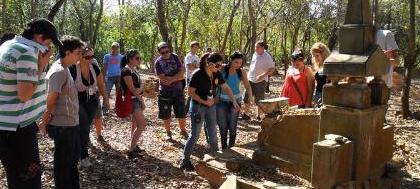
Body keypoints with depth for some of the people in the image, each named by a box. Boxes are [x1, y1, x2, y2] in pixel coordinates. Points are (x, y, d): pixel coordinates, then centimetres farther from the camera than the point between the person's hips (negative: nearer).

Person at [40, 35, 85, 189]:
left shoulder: (65, 69, 10)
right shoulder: (59, 71, -20)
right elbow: (50, 100, -20)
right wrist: (45, 122, -11)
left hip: (71, 124, 10)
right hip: (63, 126, -10)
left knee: (73, 158, 23)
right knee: (64, 162, 6)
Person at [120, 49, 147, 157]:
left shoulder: (134, 70, 12)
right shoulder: (126, 71, -16)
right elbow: (132, 89, -20)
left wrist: (142, 101, 12)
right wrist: (141, 100, -10)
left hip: (137, 99, 9)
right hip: (132, 100, -9)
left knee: (136, 124, 15)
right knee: (142, 125, -10)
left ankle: (134, 146, 26)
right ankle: (131, 150, -4)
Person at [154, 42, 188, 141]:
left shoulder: (175, 57, -1)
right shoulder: (158, 62, -9)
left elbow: (182, 72, -9)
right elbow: (163, 79, -18)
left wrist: (171, 79, -20)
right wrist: (177, 77, -16)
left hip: (178, 90, 2)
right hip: (165, 91, -2)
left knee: (181, 112, 7)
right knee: (166, 114, 7)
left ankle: (183, 131, 28)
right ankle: (168, 132, 26)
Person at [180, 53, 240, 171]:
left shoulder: (217, 75, -3)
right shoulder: (198, 75, -20)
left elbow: (226, 88, 5)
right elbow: (190, 92, -16)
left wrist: (234, 101, -2)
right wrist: (204, 102, -19)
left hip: (211, 107, 6)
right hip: (198, 107, -6)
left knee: (213, 134, 14)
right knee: (195, 135, -3)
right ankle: (185, 160, 9)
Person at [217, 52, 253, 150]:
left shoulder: (241, 72, -4)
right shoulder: (222, 70, -11)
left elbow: (247, 85, -3)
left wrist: (251, 97, -20)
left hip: (236, 100, 1)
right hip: (222, 100, -1)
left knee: (233, 126, 5)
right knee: (223, 126, 6)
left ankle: (231, 148, 20)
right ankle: (223, 148, 20)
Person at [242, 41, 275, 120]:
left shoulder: (267, 57, -12)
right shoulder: (255, 54, 7)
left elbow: (272, 69, -14)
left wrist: (262, 75, -23)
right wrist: (248, 75, 15)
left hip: (260, 81, -6)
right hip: (251, 80, 6)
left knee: (259, 100, 4)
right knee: (246, 98, 8)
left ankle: (258, 116, 16)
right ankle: (245, 114, 21)